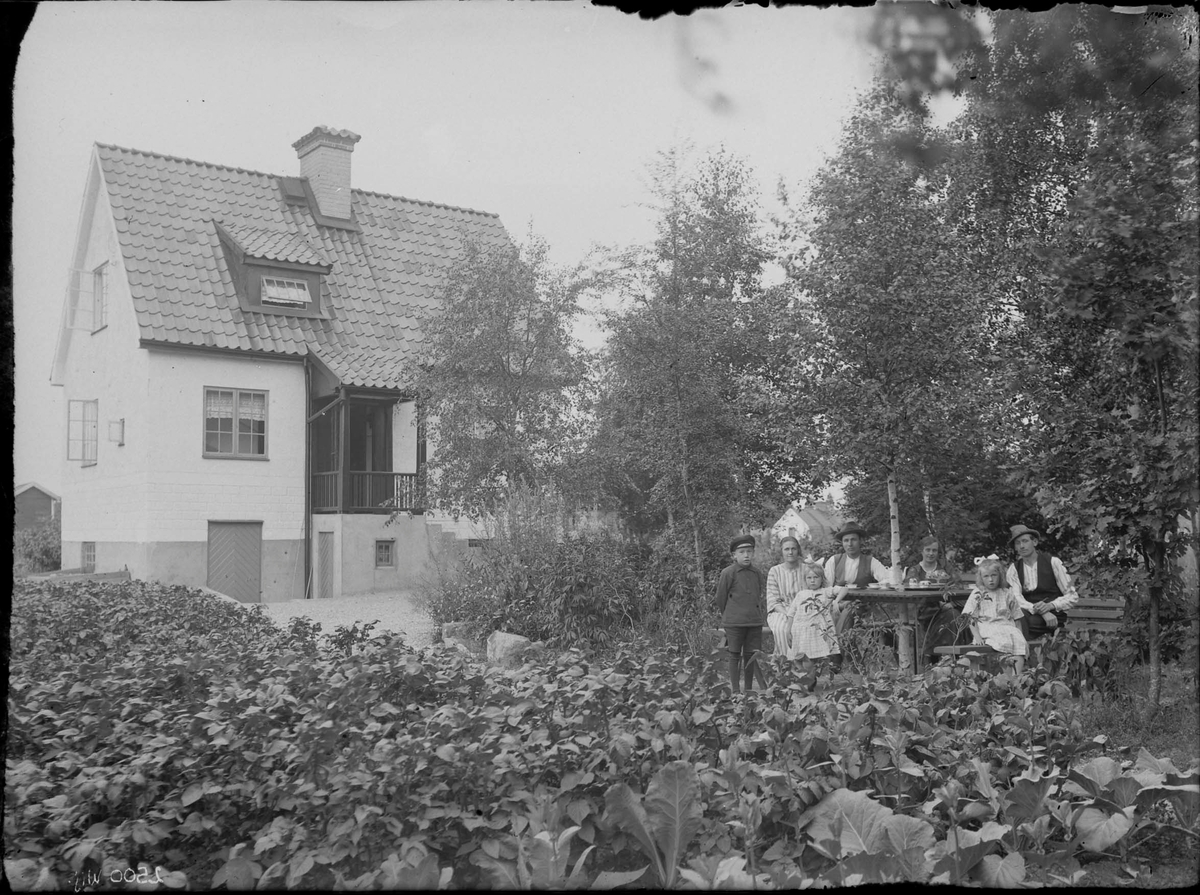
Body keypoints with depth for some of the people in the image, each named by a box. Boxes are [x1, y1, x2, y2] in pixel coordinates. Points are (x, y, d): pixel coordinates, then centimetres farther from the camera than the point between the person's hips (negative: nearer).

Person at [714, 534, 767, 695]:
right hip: (734, 622, -4)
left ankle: (749, 689, 18)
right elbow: (720, 598, 1)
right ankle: (736, 691, 7)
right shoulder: (728, 573, -7)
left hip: (755, 621, 4)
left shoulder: (757, 573, 7)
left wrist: (759, 615, 16)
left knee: (751, 655, 7)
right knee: (735, 655, 1)